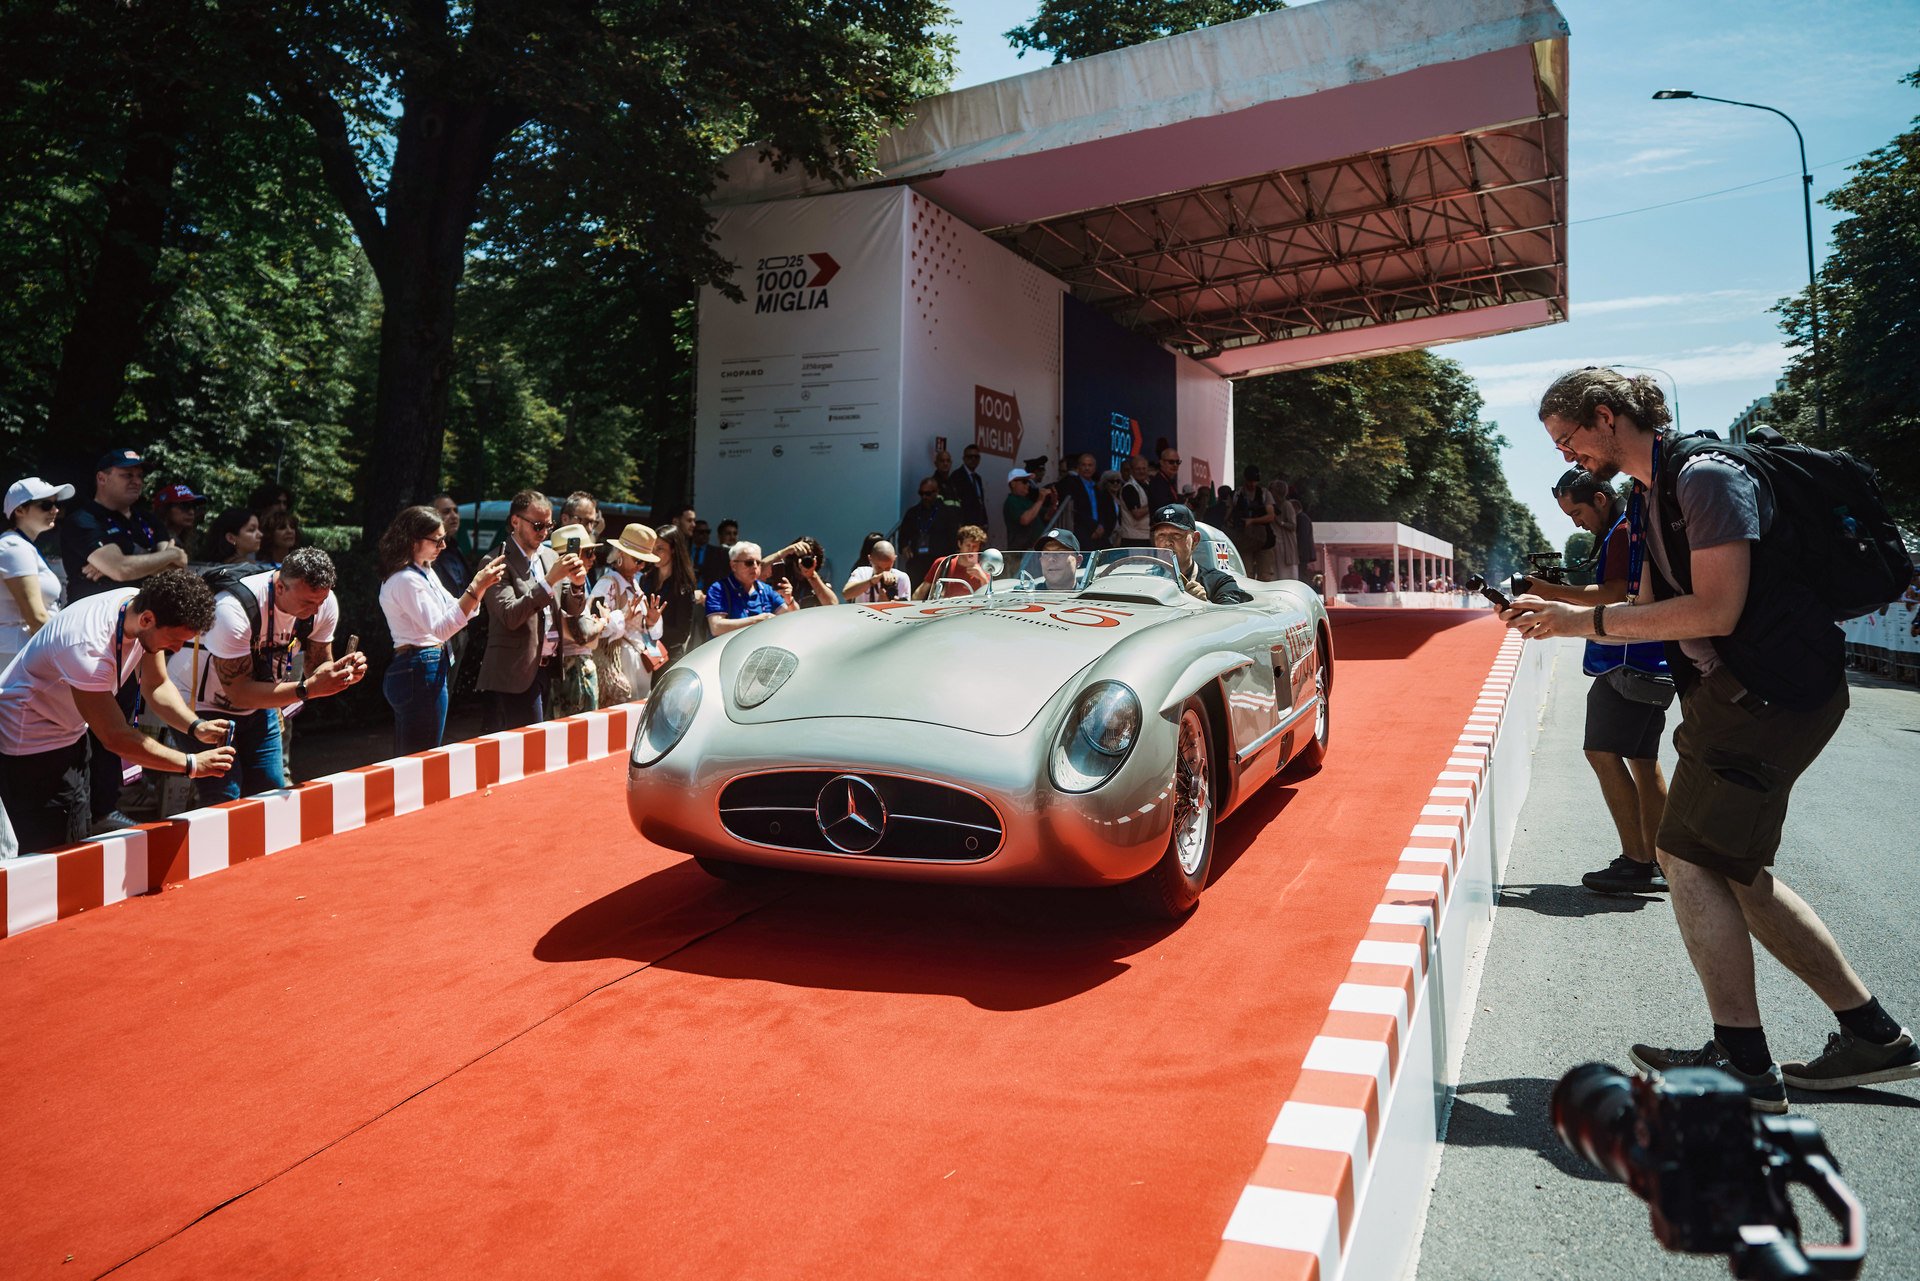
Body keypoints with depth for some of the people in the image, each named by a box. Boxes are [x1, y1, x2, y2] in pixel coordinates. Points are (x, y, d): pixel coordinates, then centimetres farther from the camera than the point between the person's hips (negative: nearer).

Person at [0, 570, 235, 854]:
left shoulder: (142, 607, -14)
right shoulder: (88, 646, -37)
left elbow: (156, 685, -1)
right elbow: (115, 737, -33)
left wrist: (196, 727, -17)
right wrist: (191, 764, -29)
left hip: (73, 732, 8)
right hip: (30, 742, -8)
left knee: (77, 842, 10)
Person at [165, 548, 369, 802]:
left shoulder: (324, 602, -16)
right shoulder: (232, 609, -34)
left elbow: (319, 667, -6)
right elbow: (239, 693, -33)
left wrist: (344, 673, -30)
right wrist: (308, 688, -43)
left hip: (258, 706, 6)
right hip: (201, 704, -6)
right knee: (224, 807, -14)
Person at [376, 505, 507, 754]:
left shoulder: (425, 572, 14)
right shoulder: (406, 580, -16)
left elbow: (455, 611, 18)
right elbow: (441, 628, -23)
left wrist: (481, 584, 2)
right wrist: (476, 588, -27)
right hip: (422, 673, -10)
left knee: (407, 761, 13)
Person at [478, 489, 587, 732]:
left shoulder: (551, 556, 13)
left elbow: (573, 609, 12)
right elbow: (510, 616, -20)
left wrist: (577, 583, -10)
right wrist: (550, 580, -24)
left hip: (547, 668, 7)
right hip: (517, 674, -7)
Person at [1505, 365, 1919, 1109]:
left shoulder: (1706, 477, -15)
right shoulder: (1650, 497, 15)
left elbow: (1715, 610, -22)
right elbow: (1654, 609, 19)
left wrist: (1587, 622, -17)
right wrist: (1560, 611, 5)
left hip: (1771, 692, -10)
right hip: (1730, 693, 10)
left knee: (1692, 858, -10)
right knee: (1726, 867, 12)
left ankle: (1743, 1062, -1)